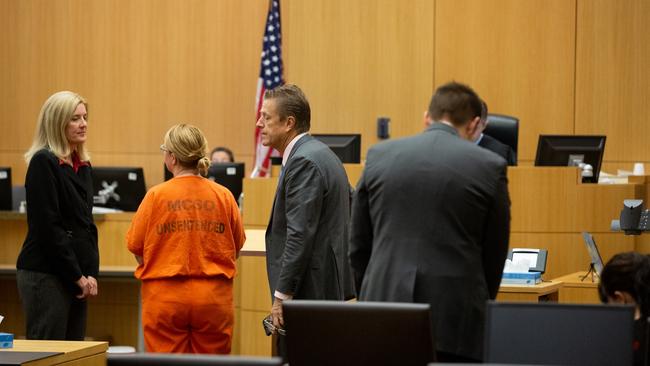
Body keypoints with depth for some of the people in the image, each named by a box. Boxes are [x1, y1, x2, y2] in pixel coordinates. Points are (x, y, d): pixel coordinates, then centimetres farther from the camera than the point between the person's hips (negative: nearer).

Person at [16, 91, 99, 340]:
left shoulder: (83, 166, 15)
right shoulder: (43, 162, -10)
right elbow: (48, 226, -15)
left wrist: (91, 273, 4)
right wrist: (77, 275, -12)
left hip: (77, 277, 8)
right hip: (45, 274, -8)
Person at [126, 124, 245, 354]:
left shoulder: (157, 196, -7)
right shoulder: (223, 196, -2)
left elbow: (136, 247, 0)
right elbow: (236, 248, 7)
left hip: (165, 297, -2)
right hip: (213, 299, 2)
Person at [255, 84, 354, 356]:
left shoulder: (304, 162, -16)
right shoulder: (319, 154, 16)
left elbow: (300, 234, -22)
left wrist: (282, 295, -20)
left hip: (307, 290, -10)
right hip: (328, 287, 10)